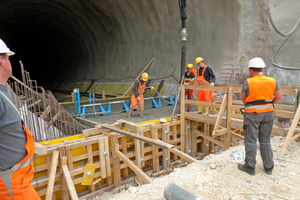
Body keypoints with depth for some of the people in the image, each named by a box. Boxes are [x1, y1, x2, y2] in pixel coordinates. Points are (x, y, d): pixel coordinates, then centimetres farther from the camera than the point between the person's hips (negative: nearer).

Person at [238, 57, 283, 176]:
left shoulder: (248, 82, -11)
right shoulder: (272, 81, 2)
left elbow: (243, 98, -3)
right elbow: (279, 97, 4)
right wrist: (268, 103, 13)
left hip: (252, 114, -5)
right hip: (268, 113, 5)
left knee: (251, 141, 6)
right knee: (265, 141, 16)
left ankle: (250, 167, 15)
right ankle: (268, 167, 26)